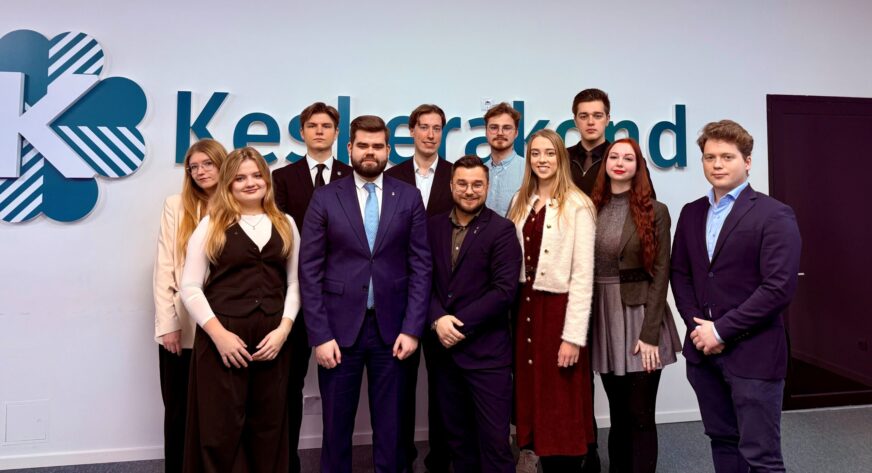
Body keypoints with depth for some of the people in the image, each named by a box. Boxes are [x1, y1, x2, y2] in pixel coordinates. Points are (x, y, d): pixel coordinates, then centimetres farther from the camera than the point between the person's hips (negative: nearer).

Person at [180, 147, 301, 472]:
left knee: (268, 427, 11)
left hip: (272, 339, 3)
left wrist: (283, 329, -5)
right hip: (222, 338, -2)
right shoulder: (212, 225, 2)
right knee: (220, 428, 5)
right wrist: (218, 333, -13)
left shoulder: (286, 225, 10)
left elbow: (294, 283, 8)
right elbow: (190, 287, -3)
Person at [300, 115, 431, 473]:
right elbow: (310, 271, -2)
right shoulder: (325, 198, 1)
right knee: (336, 426, 12)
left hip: (392, 328, 1)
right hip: (339, 327, 0)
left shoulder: (409, 197, 3)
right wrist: (319, 335, -8)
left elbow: (421, 266, 1)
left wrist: (412, 328, -6)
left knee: (390, 427, 12)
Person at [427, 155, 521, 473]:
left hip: (486, 351, -4)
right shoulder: (433, 227, 8)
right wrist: (438, 319, -12)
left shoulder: (502, 229, -5)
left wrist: (460, 324, -14)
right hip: (444, 348, 4)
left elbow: (505, 290, -12)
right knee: (457, 439, 16)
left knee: (494, 441, 3)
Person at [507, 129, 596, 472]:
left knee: (562, 410, 4)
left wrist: (573, 335, -16)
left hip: (559, 309, -6)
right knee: (534, 399, 13)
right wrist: (516, 308, 2)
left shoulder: (578, 205, -8)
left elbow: (583, 275, -12)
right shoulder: (521, 203, 11)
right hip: (525, 307, 6)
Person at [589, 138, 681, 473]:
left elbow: (660, 275, -7)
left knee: (640, 416, 2)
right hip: (603, 320, 3)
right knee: (618, 415, 15)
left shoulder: (654, 212, -3)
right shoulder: (593, 209, 6)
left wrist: (650, 334, -13)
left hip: (639, 317, -3)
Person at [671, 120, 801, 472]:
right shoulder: (691, 213, 10)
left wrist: (722, 330, -16)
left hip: (753, 353, -5)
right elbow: (679, 273, 11)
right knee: (722, 440, 18)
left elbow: (779, 286, -16)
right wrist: (697, 325, -4)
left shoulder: (774, 215, -8)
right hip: (703, 350, 6)